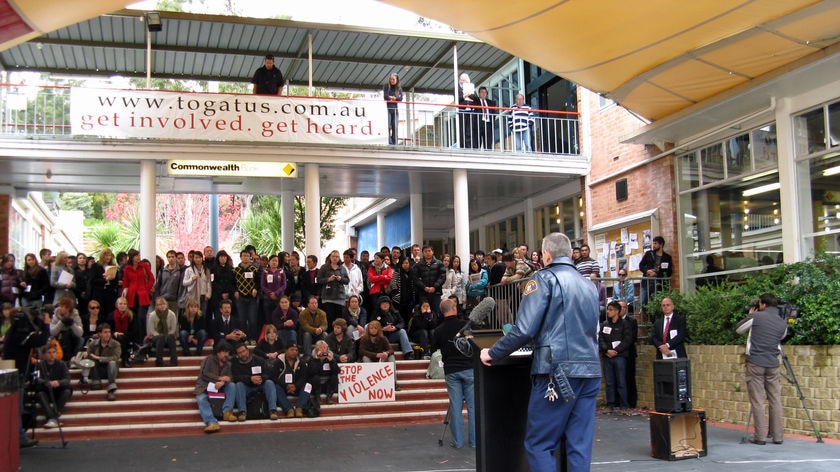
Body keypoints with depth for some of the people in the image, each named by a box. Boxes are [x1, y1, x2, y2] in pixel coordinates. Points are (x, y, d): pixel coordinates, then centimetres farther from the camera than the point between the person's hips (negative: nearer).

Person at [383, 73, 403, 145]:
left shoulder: (399, 88, 12)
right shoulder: (387, 86, 6)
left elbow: (400, 99, 0)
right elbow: (385, 96, -6)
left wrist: (391, 97, -9)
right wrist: (395, 97, -3)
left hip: (395, 109, 3)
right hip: (388, 108, -3)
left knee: (395, 127, -1)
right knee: (388, 126, -12)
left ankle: (395, 143, 1)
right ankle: (389, 143, -15)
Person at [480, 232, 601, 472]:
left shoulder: (545, 279, -4)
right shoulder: (589, 286, 16)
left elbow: (524, 330, -12)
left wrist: (492, 353, 1)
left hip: (558, 372, -7)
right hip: (590, 372, 7)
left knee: (539, 445, 1)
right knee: (580, 446, 7)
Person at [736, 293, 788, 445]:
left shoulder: (756, 317, -6)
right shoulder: (782, 323, 6)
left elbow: (738, 329, 7)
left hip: (755, 364, -3)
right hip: (773, 365, 3)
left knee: (757, 401, 0)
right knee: (775, 400, 9)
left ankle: (759, 436, 0)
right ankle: (778, 436, 11)